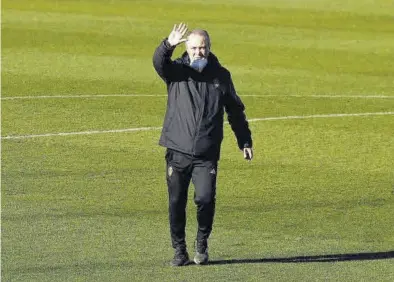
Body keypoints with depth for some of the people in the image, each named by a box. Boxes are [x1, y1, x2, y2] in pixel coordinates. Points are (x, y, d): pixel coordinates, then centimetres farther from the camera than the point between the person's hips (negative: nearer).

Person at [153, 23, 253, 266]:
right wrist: (168, 45, -42)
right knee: (176, 203, 3)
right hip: (177, 152, 0)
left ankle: (202, 242, 10)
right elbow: (159, 62, -21)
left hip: (207, 155, 0)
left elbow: (235, 111, 18)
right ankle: (180, 251, 17)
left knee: (205, 198, -14)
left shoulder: (221, 75, 8)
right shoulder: (177, 70, 3)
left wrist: (245, 141, 17)